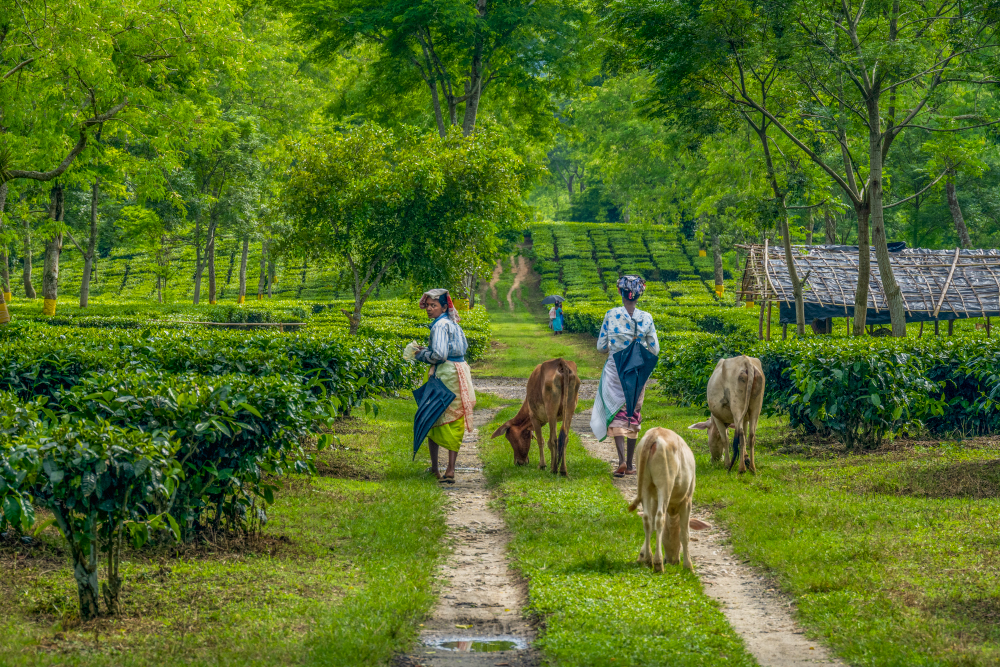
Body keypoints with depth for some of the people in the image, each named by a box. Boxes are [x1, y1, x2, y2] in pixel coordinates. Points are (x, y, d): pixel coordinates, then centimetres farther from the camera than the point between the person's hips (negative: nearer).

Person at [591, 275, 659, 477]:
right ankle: (630, 465, 17)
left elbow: (601, 346, -5)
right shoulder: (646, 318, -6)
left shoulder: (611, 315, -9)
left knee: (616, 414, 4)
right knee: (633, 415, 12)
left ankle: (622, 459, -16)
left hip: (615, 370, -1)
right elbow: (654, 349, -1)